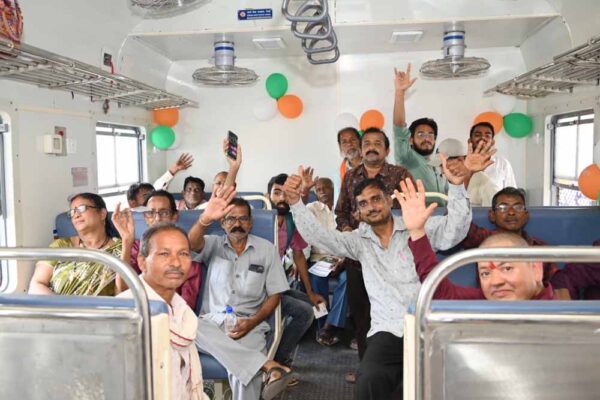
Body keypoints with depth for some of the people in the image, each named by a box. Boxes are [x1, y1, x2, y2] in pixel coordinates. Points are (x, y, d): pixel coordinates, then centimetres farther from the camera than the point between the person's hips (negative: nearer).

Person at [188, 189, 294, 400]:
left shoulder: (266, 249, 8)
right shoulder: (214, 244, 10)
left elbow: (274, 295, 6)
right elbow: (192, 243, -16)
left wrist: (252, 322, -11)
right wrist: (205, 219, -39)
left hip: (249, 324, -2)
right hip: (213, 321, 2)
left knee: (242, 368, -37)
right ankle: (269, 365, -40)